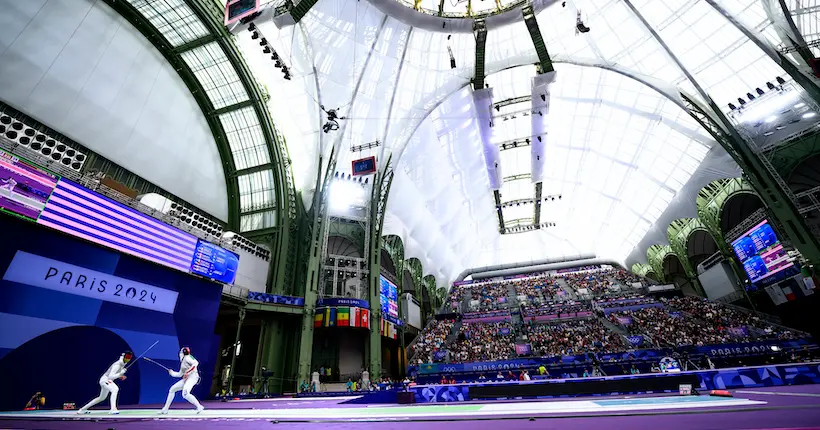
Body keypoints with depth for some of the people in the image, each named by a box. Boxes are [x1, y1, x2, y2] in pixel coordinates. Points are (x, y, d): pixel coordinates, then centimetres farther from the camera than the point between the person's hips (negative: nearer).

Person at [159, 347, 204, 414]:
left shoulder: (187, 357, -7)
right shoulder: (183, 361, 22)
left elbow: (196, 363, -24)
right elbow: (180, 374, 30)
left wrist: (187, 372, -24)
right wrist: (172, 373, 36)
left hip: (192, 377, -10)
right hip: (186, 379, 10)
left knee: (185, 394, -29)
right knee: (172, 389, 17)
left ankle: (199, 406, -23)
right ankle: (165, 409, 33)